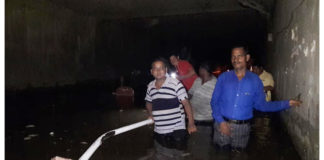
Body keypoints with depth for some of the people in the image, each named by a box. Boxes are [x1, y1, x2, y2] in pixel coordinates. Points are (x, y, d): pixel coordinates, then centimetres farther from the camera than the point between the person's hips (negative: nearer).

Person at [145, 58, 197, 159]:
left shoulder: (175, 83, -12)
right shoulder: (150, 86, 5)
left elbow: (186, 103, -11)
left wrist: (191, 123, -15)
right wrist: (150, 115, 3)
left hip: (177, 130, -5)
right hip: (159, 132, 5)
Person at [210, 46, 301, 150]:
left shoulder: (255, 80, 0)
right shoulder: (223, 78, -1)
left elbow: (261, 105, 4)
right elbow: (214, 101, 0)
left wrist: (287, 104, 1)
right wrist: (220, 121, -11)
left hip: (242, 128, 0)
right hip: (222, 125, 0)